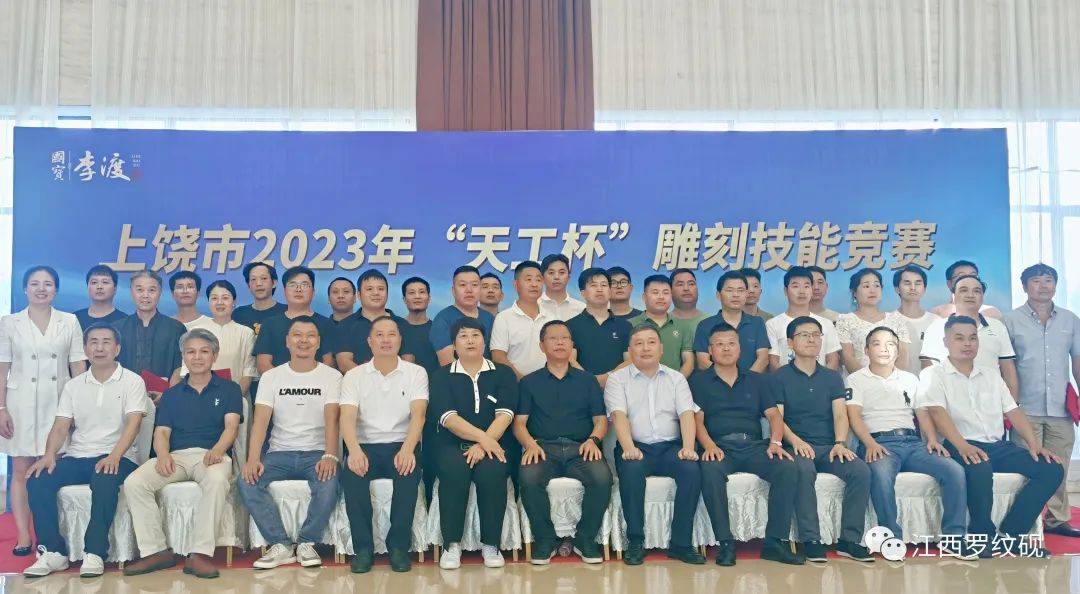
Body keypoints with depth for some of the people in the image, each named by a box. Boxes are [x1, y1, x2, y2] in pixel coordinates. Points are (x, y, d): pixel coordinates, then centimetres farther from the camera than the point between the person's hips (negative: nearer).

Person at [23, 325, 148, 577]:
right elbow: (61, 426, 9)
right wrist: (50, 454, -12)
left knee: (105, 481, -37)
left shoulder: (132, 382, 2)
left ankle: (94, 553, -28)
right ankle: (53, 552, -15)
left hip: (117, 457, -5)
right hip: (77, 457, 5)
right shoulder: (73, 386, 16)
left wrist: (115, 455, -26)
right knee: (38, 480, -21)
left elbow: (133, 423, -10)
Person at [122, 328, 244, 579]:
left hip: (212, 455, -3)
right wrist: (163, 455, -12)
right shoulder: (172, 394, 23)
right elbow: (161, 432, 12)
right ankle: (156, 551, -16)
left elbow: (231, 426, 0)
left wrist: (217, 450, -22)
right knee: (134, 483, -23)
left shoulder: (228, 389, 14)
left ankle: (200, 554, -35)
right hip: (175, 455, 4)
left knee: (217, 480, -38)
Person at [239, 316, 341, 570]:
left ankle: (306, 543, -9)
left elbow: (331, 418, -10)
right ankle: (281, 545, -12)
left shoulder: (331, 376, 3)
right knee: (246, 481, -25)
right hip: (280, 453, 2)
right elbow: (261, 419, -3)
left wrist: (330, 456, -28)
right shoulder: (271, 377, 8)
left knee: (329, 482, -33)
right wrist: (253, 459, -20)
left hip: (317, 452, -2)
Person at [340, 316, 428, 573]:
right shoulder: (354, 376, 8)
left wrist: (407, 449, -27)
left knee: (409, 473, -33)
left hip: (401, 445, -1)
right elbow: (347, 417, -6)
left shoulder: (416, 373, 6)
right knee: (351, 474, -31)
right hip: (366, 446, 1)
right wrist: (355, 450, -27)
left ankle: (398, 546, -16)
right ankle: (363, 547, -16)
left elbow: (418, 415, -8)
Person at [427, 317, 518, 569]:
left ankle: (491, 544, -17)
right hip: (452, 444, 0)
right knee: (454, 471, -33)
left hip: (493, 444, 0)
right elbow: (447, 417, -4)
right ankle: (451, 544, -20)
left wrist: (483, 445, -18)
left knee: (491, 471, -32)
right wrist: (483, 437, -18)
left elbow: (505, 414, -2)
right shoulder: (442, 376, 11)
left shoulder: (502, 374, 12)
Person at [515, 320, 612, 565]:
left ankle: (586, 539, -9)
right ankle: (544, 540, -12)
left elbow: (601, 419, 15)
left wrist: (593, 439, -8)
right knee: (529, 477, -34)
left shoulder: (587, 380, 22)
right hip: (543, 447, 0)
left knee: (602, 477, -31)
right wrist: (530, 444, -12)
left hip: (581, 448, 1)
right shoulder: (529, 382, 19)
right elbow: (519, 422, 9)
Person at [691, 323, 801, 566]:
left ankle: (775, 541, -22)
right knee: (711, 471, -36)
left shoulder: (757, 381, 23)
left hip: (754, 445, 3)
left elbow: (773, 414, 13)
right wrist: (709, 445, -17)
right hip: (719, 446, -2)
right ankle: (725, 543, -29)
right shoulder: (699, 381, 15)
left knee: (787, 468, -27)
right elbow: (697, 418, 3)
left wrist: (775, 441, -8)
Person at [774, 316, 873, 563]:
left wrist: (840, 443, -14)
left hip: (829, 447, 4)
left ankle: (849, 539, -17)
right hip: (798, 447, -3)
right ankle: (810, 540, -28)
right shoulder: (780, 377, 8)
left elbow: (840, 414, 6)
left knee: (861, 471, -25)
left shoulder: (832, 377, 19)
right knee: (804, 471, -36)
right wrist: (795, 440, -21)